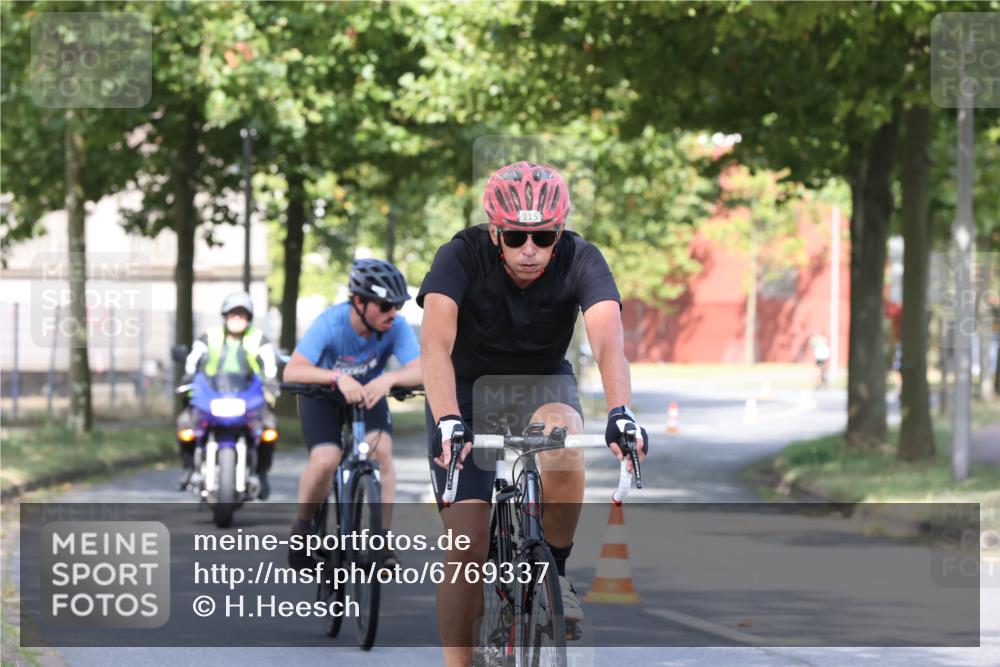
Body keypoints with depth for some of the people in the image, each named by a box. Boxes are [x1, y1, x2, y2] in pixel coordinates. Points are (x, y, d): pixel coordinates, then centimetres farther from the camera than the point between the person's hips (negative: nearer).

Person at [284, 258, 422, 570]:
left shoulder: (397, 328, -25)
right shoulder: (331, 323, -32)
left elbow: (419, 370, -35)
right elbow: (292, 371, -41)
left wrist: (389, 379, -55)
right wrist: (338, 377, -56)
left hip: (368, 394, 2)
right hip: (322, 395, -2)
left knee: (381, 448, -24)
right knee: (325, 462, -24)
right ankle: (302, 527, 4)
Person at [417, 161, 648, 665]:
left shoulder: (580, 260, -22)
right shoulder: (462, 256, -25)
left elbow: (608, 341, -37)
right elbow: (435, 343, -39)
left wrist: (620, 413, -55)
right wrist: (447, 421, -55)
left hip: (543, 383, 1)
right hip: (467, 387, -1)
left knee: (562, 446, -35)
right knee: (467, 545, -13)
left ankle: (554, 570, -12)